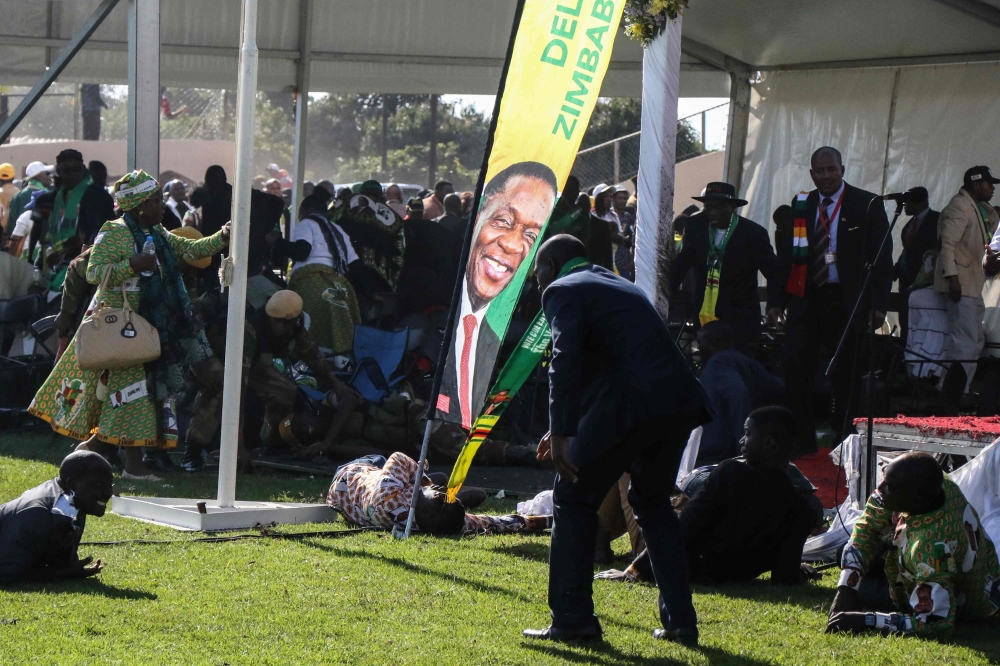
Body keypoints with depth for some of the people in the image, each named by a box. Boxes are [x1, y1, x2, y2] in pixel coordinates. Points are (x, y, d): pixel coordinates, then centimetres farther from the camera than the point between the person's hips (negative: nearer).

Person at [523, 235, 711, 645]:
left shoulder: (562, 291, 4)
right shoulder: (621, 286, 30)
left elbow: (566, 361, -12)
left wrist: (561, 432, -16)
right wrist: (569, 427, 40)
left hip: (629, 404, -8)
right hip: (680, 401, 8)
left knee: (574, 500, 9)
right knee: (652, 501, 25)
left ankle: (572, 619, 7)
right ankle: (680, 620, 22)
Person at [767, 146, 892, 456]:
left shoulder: (866, 204, -2)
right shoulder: (801, 204, 9)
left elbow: (882, 257, -3)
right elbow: (787, 254, 11)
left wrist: (879, 304, -10)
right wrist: (777, 301, 5)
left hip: (848, 302, -3)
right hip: (807, 299, 3)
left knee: (846, 375, 4)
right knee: (795, 366, -6)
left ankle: (843, 439, 17)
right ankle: (802, 439, 2)